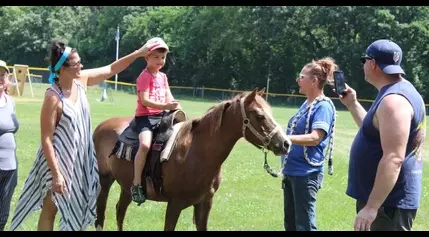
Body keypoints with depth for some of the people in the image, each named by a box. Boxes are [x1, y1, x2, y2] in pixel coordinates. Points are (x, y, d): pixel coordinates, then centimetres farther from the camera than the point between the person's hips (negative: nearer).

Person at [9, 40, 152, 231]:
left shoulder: (81, 81, -4)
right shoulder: (53, 97, -23)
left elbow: (111, 69, 9)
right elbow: (46, 139, -21)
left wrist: (139, 53, 1)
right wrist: (56, 174, -22)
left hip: (81, 158, 7)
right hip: (59, 159, -7)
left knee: (76, 206, 16)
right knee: (51, 209, 4)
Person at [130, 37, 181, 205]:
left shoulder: (163, 76, 16)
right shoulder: (144, 77, -9)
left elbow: (169, 98, 11)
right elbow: (145, 100, -20)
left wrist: (177, 108, -10)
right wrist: (166, 106, -28)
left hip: (161, 115, 8)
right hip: (145, 116, -8)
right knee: (145, 145, -30)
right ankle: (136, 185, -24)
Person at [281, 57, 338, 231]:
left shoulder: (323, 106, -15)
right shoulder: (307, 104, 13)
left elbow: (315, 138, -26)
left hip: (306, 173, -10)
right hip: (291, 171, 10)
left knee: (305, 225, -4)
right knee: (290, 223, 17)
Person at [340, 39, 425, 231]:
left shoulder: (394, 100, -22)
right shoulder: (397, 92, 12)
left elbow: (393, 159, -29)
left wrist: (371, 207, -29)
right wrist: (352, 104, 20)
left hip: (388, 203, -11)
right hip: (387, 199, 11)